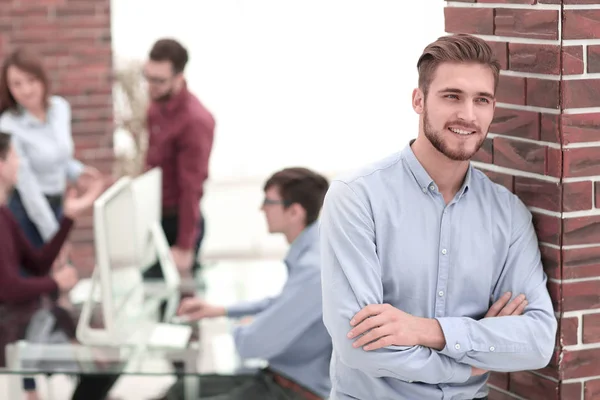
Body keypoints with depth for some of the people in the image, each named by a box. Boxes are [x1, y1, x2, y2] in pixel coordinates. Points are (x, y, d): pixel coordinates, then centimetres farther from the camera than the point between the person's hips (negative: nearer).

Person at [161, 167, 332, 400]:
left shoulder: (314, 269, -27)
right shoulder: (308, 250, 5)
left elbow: (251, 345, -25)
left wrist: (241, 330, -1)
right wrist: (224, 311, 21)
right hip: (281, 377, 10)